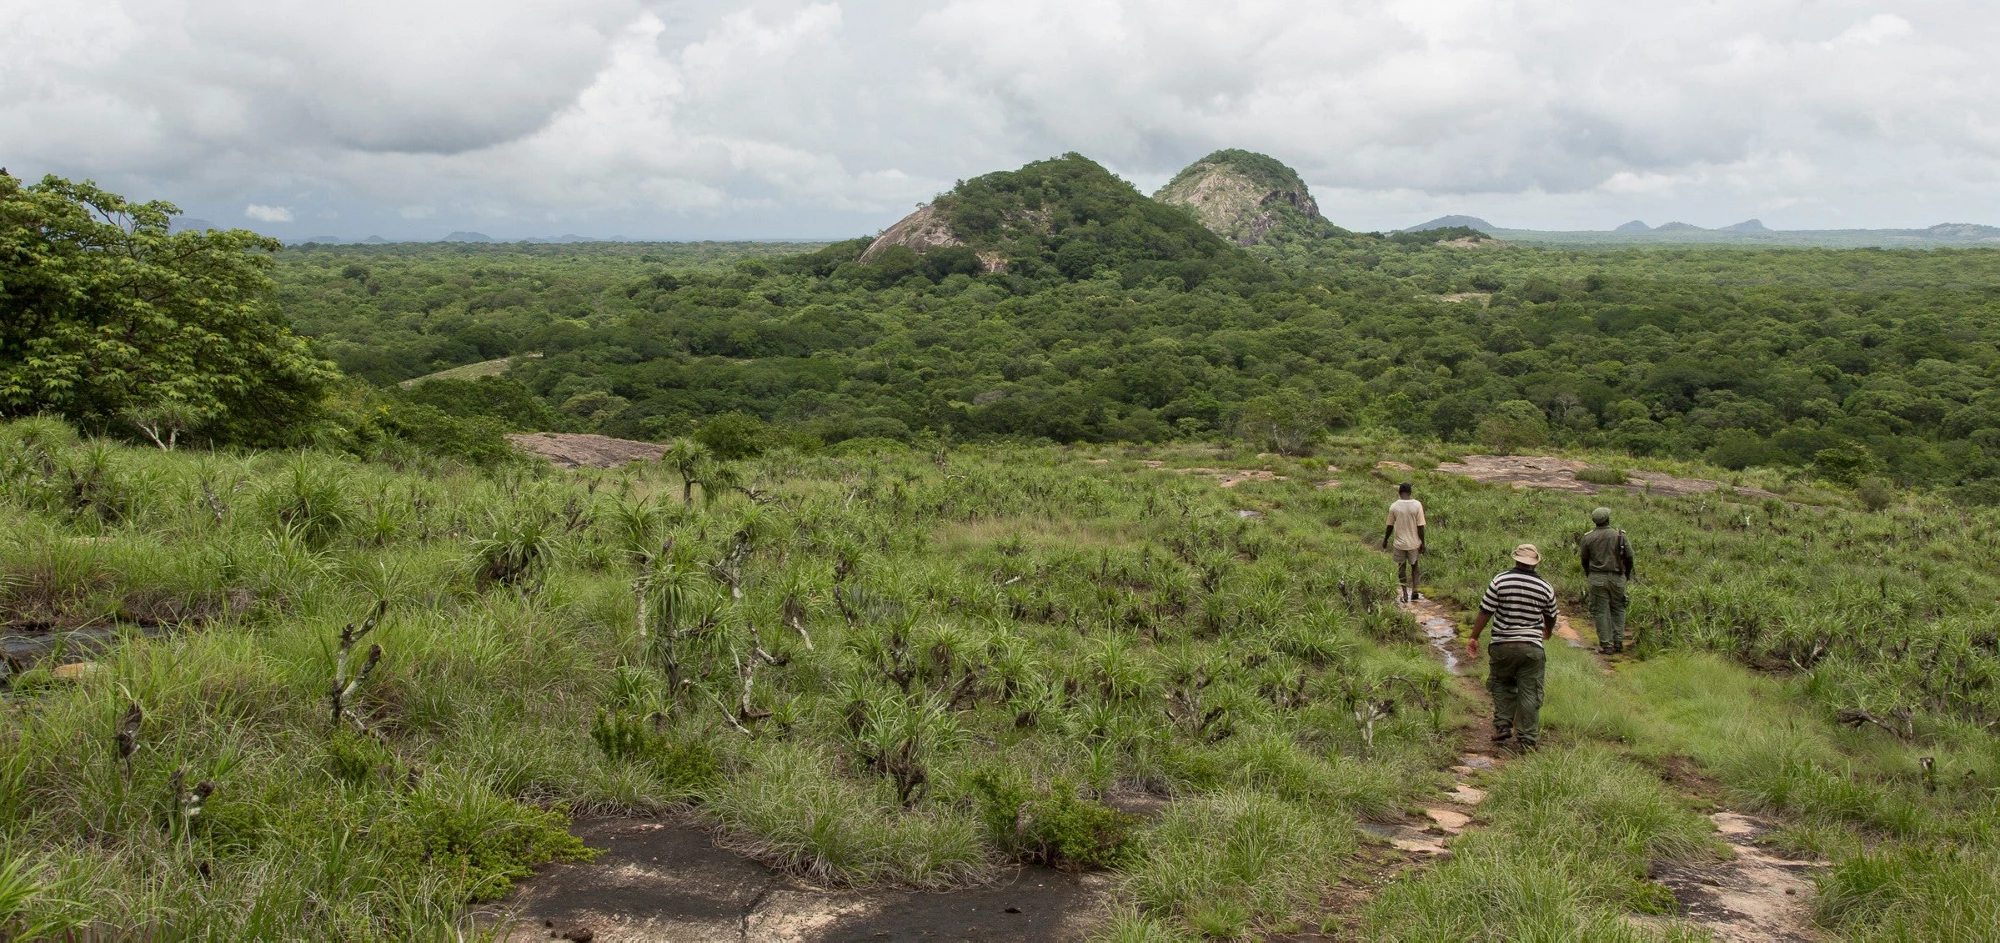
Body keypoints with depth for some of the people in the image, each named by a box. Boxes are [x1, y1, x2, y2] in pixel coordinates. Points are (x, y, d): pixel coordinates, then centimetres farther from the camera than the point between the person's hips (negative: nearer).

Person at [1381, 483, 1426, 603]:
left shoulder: (1394, 507, -9)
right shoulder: (1417, 505, -12)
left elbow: (1390, 526, -2)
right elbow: (1420, 527, -10)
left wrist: (1385, 540, 13)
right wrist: (1422, 543, -1)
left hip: (1399, 543, 0)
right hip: (1414, 542, 0)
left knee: (1402, 568, 11)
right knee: (1414, 566, 19)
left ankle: (1405, 595, 13)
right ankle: (1414, 592, 18)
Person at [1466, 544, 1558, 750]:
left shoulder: (1500, 581, -6)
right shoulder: (1545, 587, 2)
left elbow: (1485, 612, -7)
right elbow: (1551, 617, 17)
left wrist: (1474, 637, 3)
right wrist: (1548, 632, 39)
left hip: (1503, 646, 0)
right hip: (1532, 647, 1)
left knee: (1502, 686, 18)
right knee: (1529, 694, 6)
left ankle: (1502, 729, 11)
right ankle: (1528, 740, 8)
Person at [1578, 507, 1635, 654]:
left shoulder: (1589, 538, -2)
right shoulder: (1620, 536, -5)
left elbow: (1584, 559, 8)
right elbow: (1629, 557, 0)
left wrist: (1588, 576, 24)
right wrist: (1627, 574, 17)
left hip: (1597, 578, -1)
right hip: (1617, 578, 1)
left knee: (1600, 611, 3)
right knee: (1618, 609, 14)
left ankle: (1606, 644, 2)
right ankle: (1618, 642, 12)